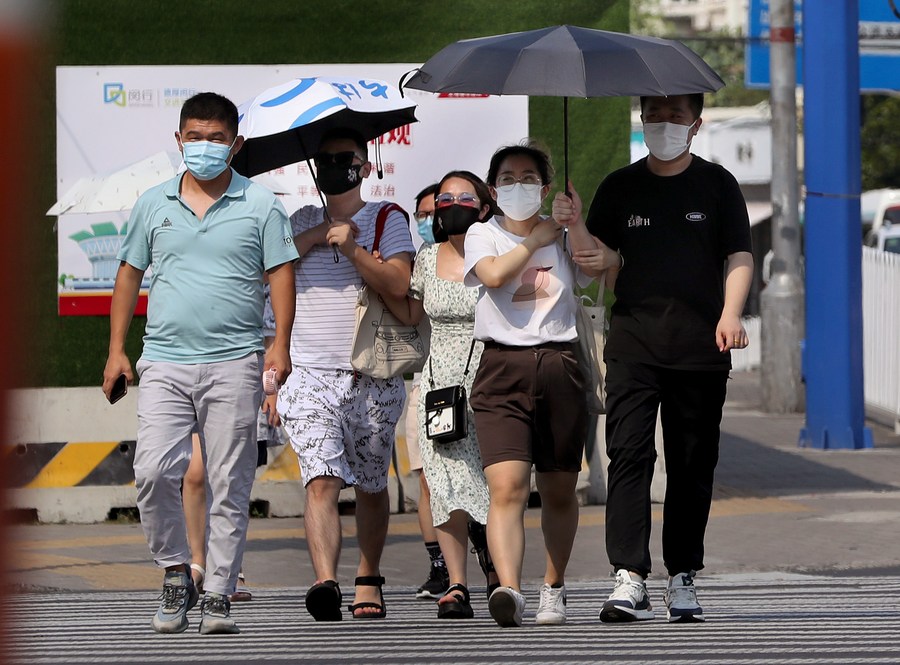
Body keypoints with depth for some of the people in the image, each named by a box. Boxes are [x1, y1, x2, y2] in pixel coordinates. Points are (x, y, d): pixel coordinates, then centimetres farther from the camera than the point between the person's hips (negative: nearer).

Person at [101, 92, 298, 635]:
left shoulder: (260, 206, 5)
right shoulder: (154, 205, 12)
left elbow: (281, 275, 2)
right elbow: (130, 274, 17)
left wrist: (281, 343, -11)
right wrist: (117, 349, 11)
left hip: (234, 363, -2)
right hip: (165, 362, 2)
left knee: (230, 485, -1)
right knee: (154, 472, -12)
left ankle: (220, 595, 6)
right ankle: (175, 573, 7)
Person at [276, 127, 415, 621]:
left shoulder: (387, 220, 5)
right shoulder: (303, 222, 14)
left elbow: (398, 284, -9)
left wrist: (352, 248, -20)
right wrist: (315, 236, -4)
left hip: (373, 376, 0)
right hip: (310, 373, 0)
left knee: (370, 486, 11)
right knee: (322, 481, -18)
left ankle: (368, 579, 28)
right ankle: (325, 583, -33)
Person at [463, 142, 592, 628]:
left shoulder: (563, 237, 14)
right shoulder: (483, 235, 11)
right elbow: (494, 274, -10)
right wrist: (536, 239, 1)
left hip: (559, 366, 2)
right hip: (503, 369, -2)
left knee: (558, 492, 9)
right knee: (506, 487, -19)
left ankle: (553, 587, 27)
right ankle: (508, 589, -33)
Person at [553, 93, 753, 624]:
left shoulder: (717, 185, 8)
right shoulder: (620, 187, 12)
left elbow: (739, 256, 4)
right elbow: (598, 265, 12)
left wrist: (730, 313, -12)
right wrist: (577, 228, -7)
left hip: (700, 347, 0)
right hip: (634, 345, 0)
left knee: (693, 465, 4)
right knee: (628, 455, -12)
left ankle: (682, 578, 12)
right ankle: (630, 578, -18)